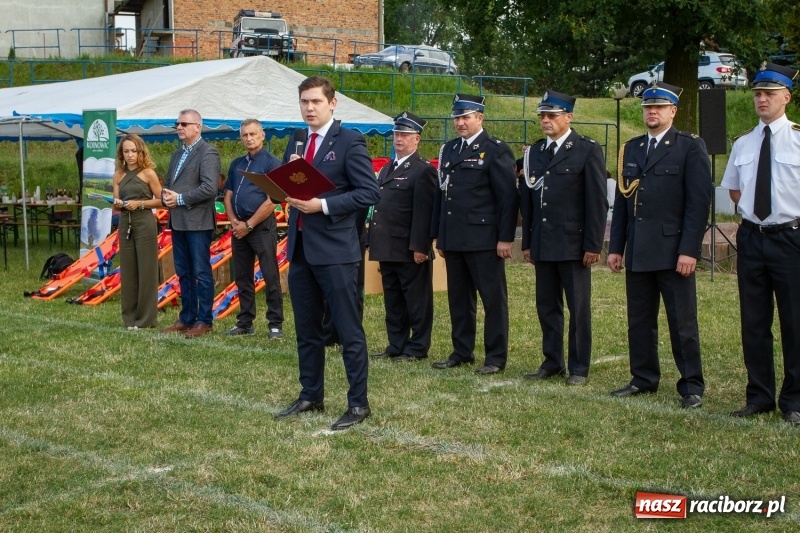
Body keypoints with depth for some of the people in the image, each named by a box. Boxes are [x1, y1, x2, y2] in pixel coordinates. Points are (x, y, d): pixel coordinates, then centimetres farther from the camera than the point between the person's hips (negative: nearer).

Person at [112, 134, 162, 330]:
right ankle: (130, 317, 15)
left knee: (146, 270, -1)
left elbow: (161, 200, -4)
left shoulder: (148, 173, -3)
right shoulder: (118, 175, 10)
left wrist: (140, 204, -15)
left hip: (145, 223, -5)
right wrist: (117, 204, -9)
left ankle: (146, 318, 6)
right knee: (127, 271, 7)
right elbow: (117, 203, 14)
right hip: (125, 223, 5)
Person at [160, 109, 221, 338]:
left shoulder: (208, 153, -8)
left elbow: (210, 188, -19)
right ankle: (187, 318, 20)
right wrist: (166, 195, 2)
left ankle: (204, 321, 2)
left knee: (201, 273, -3)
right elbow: (168, 183, 25)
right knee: (183, 273, 13)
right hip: (178, 222, 9)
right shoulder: (177, 154, 19)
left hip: (198, 222, -9)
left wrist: (180, 198, -15)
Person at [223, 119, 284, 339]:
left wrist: (248, 225, -12)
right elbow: (228, 195, 16)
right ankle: (245, 323, 18)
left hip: (262, 226, -7)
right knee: (242, 278, 11)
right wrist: (234, 221, -1)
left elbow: (271, 201, -12)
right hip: (239, 227, 7)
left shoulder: (271, 163, -6)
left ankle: (276, 324, -2)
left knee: (270, 277, -6)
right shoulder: (237, 164, 15)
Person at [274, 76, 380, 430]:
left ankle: (358, 404, 4)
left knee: (349, 331, -3)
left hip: (335, 250, -7)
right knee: (306, 330, 15)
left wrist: (323, 205, -20)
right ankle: (311, 395, 26)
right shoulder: (296, 142, 14)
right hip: (300, 249, 7)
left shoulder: (349, 141, -7)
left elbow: (368, 193, -13)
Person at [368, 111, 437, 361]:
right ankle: (396, 345, 22)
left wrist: (419, 247, -21)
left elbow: (424, 212, -16)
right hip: (388, 248, 9)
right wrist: (375, 242, 13)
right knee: (392, 300, 14)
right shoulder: (387, 169, 18)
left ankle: (417, 348, 8)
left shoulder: (423, 170, -9)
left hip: (410, 251, -9)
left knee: (416, 300, 1)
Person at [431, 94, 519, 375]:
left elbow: (508, 196, -9)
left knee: (493, 299, 0)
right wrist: (438, 235, 15)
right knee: (458, 298, 11)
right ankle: (462, 352, 20)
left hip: (484, 239, -7)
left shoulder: (496, 150, -4)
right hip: (453, 240, 7)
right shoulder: (448, 150, 16)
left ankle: (496, 357, 5)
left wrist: (505, 237, -13)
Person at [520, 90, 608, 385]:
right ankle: (552, 362, 20)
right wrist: (527, 242, 11)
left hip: (573, 243, -5)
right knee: (547, 305, 10)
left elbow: (598, 202, -8)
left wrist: (593, 245, -12)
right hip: (543, 244, 5)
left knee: (578, 308, 2)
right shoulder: (534, 152, 12)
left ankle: (579, 367, 10)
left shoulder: (588, 150, -4)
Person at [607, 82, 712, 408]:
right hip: (638, 253, 6)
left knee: (682, 323, -1)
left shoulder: (690, 147, -3)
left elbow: (699, 202, -9)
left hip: (673, 251, -5)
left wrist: (689, 250, -15)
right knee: (639, 321, 11)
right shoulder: (631, 149, 14)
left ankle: (691, 386, 8)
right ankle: (644, 379, 22)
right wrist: (615, 247, 10)